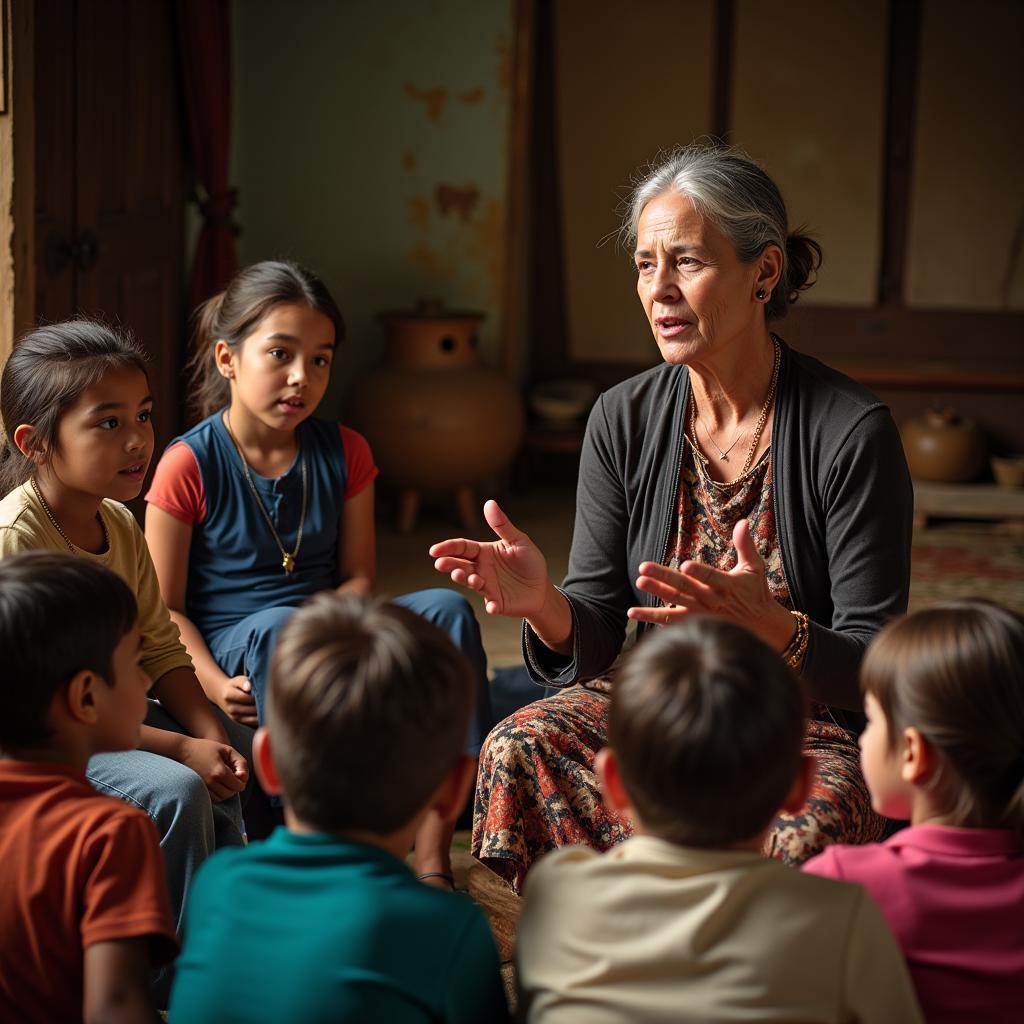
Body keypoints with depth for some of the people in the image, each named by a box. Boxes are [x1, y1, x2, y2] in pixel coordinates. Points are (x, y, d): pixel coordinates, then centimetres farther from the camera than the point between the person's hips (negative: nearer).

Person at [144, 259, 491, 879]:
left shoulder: (344, 455, 7)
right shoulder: (188, 466, -6)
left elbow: (358, 576, 8)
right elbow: (163, 608, -6)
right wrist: (217, 686, -21)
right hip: (233, 652, -4)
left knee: (446, 609, -22)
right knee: (278, 626, -39)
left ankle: (434, 861, -28)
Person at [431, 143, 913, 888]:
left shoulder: (852, 433, -13)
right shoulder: (622, 421, 0)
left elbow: (876, 671, -13)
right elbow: (595, 642, 0)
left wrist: (769, 627, -35)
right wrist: (544, 604, -24)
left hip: (815, 733, -3)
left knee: (802, 835, -36)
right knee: (519, 748, -25)